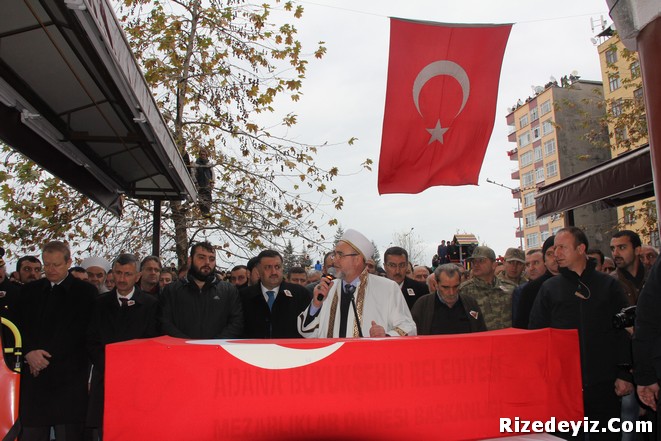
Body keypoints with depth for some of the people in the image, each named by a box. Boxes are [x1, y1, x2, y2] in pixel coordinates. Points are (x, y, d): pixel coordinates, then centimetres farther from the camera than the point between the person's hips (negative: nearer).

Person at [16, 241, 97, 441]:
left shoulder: (85, 292, 2)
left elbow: (79, 332, -5)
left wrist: (47, 356, -9)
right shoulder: (29, 291, 15)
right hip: (34, 374, 4)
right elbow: (19, 327, 11)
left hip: (68, 374, -3)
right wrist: (29, 352, -7)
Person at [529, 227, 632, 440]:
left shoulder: (608, 285, 6)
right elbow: (536, 334, 6)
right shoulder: (549, 288, 7)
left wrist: (624, 374, -2)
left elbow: (624, 331, 4)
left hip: (603, 382, 0)